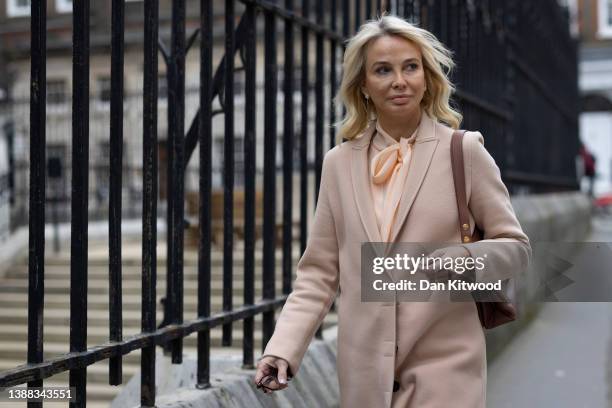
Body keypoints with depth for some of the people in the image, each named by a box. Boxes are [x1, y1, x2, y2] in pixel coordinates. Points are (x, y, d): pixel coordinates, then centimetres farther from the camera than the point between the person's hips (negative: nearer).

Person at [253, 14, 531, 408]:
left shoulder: (464, 151, -2)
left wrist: (462, 258, -18)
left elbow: (516, 246, 2)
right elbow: (319, 271, 6)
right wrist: (283, 347, -7)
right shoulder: (339, 162, 5)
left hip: (445, 365, -2)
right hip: (364, 369, 3)